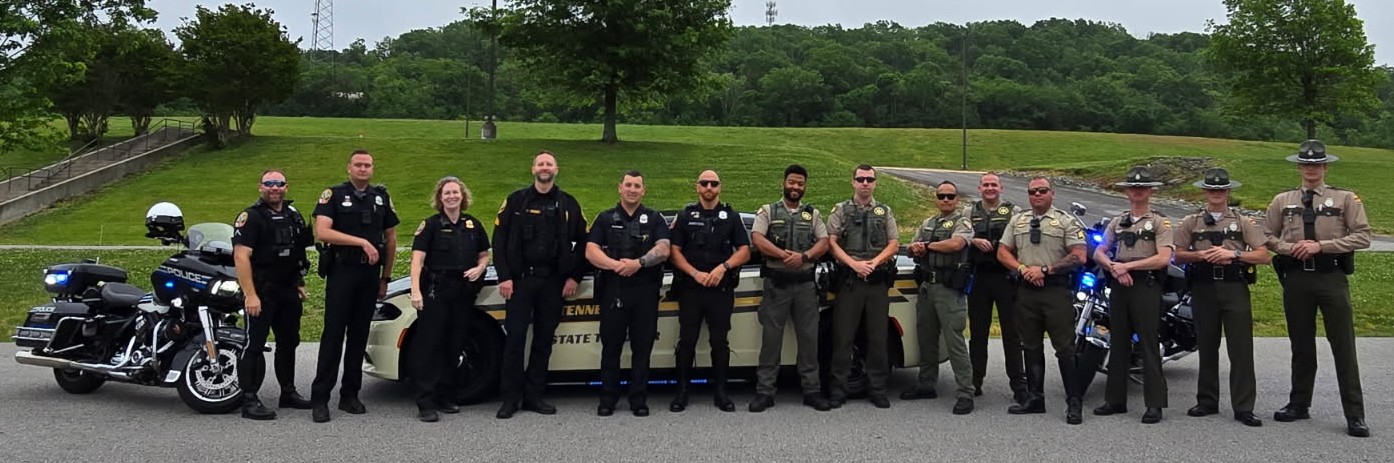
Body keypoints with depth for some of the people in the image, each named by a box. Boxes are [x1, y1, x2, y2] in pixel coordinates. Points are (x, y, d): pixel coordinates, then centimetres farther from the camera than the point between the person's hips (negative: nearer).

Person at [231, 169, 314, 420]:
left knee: (288, 342, 15)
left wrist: (300, 284, 18)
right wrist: (250, 295, -24)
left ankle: (288, 392, 27)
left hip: (289, 291, 8)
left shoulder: (293, 214, 13)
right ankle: (249, 400, -6)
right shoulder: (251, 217, -10)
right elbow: (241, 256, -18)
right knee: (255, 344, -7)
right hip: (261, 292, -8)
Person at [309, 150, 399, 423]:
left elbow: (390, 239, 17)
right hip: (341, 271, -4)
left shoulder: (381, 197, 12)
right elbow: (322, 232, -14)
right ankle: (319, 398, -5)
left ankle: (350, 395, 15)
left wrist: (385, 278, 13)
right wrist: (362, 242, -19)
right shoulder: (334, 195, -1)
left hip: (370, 274, 4)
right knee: (333, 334, -7)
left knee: (359, 335, 8)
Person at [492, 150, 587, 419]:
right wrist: (504, 277, -6)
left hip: (554, 283, 2)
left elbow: (582, 243, 11)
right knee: (515, 338, -4)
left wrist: (574, 277, 2)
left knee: (544, 339, 6)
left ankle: (533, 395, 14)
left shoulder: (569, 205, 9)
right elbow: (499, 240, 2)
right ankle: (510, 398, 3)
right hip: (520, 279, -2)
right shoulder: (516, 201, 4)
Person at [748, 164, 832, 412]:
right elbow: (757, 239, -8)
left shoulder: (813, 214, 15)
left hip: (805, 283, 2)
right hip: (775, 283, -2)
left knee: (809, 337, 4)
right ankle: (764, 392, 2)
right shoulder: (768, 211, 7)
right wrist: (784, 255, -20)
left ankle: (812, 390, 11)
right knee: (771, 337, -1)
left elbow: (824, 242, 4)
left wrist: (804, 256, -15)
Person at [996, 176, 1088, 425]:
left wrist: (1045, 269, -14)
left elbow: (1078, 256, -7)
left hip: (1056, 290, -5)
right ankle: (1034, 397, 19)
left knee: (1065, 347, -6)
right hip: (1026, 290, 5)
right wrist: (1023, 269, -6)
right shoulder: (1017, 221, 15)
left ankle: (1074, 402, -3)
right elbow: (1003, 253, 13)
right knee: (1031, 346, 11)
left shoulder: (1066, 221, 1)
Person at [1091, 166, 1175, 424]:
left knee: (1149, 344, -7)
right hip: (1119, 285, 5)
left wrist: (1127, 265, -14)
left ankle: (1154, 403, -5)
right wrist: (1114, 267, -8)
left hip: (1147, 285, -5)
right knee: (1118, 344, 7)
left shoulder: (1160, 222, 3)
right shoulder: (1117, 222, 19)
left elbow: (1163, 258, -10)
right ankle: (1115, 399, 13)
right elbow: (1098, 253, 13)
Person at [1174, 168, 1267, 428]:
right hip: (1203, 288, 2)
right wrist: (1200, 255, -10)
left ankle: (1243, 408, -3)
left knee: (1241, 350, -5)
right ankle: (1207, 401, 17)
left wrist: (1233, 254, -12)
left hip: (1235, 287, -1)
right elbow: (1178, 255, 8)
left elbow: (1263, 255, 1)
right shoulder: (1191, 222, 12)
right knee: (1207, 347, 8)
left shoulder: (1244, 222, 8)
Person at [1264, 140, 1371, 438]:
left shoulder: (1345, 199, 2)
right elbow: (1267, 237, 12)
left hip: (1332, 277, -2)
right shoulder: (1282, 201, 9)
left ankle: (1355, 416, 0)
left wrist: (1321, 245, -14)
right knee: (1301, 345, 12)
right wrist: (1290, 248, -8)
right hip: (1296, 277, 3)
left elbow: (1362, 236, -5)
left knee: (1344, 347, -3)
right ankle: (1299, 404, 23)